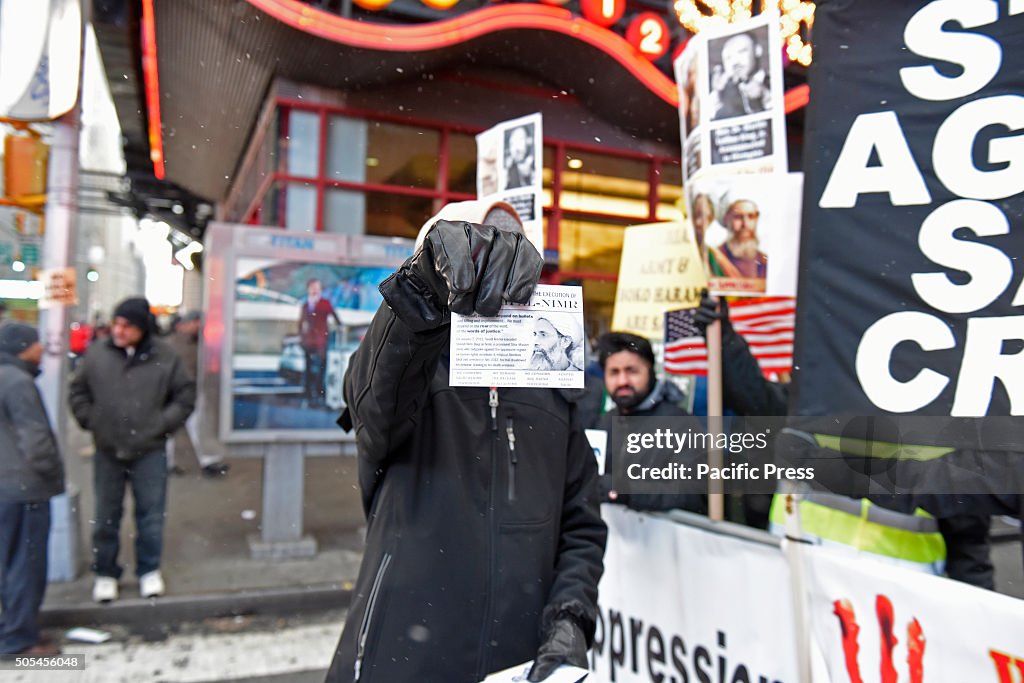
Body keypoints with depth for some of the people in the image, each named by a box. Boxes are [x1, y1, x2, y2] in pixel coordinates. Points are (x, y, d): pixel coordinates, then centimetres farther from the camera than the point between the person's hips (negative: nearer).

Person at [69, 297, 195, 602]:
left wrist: (162, 424, -6)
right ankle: (105, 573, 28)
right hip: (107, 451, 1)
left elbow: (185, 395, 1)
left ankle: (149, 570, 25)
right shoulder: (96, 354, -3)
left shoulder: (165, 357, -7)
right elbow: (78, 392, 9)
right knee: (106, 516, 12)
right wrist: (91, 421, 0)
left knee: (151, 514, 8)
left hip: (150, 451, -1)